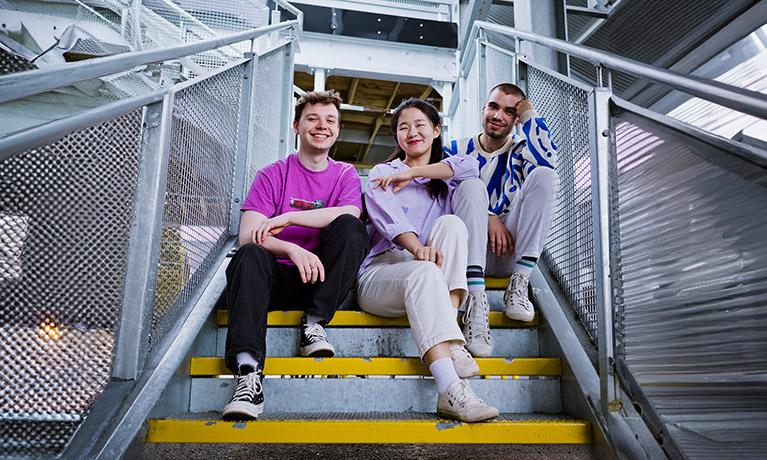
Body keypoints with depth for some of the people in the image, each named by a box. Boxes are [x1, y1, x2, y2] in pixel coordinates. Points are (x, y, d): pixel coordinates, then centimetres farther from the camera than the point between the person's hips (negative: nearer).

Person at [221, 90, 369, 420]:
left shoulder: (345, 175, 11)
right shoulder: (272, 175, 7)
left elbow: (350, 214, -13)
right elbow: (247, 236, -8)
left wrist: (288, 218, -22)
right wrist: (292, 249, -28)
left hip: (324, 278, 1)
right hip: (278, 277, 0)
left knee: (350, 227, -23)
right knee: (250, 255, -32)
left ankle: (314, 323, -21)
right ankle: (248, 373, -41)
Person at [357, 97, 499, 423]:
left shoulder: (446, 181, 24)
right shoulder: (382, 174, 15)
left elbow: (471, 165, -1)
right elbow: (387, 216, -8)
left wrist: (412, 173, -3)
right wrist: (417, 247, -28)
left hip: (427, 276, 3)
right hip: (380, 271, -2)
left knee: (450, 223, -25)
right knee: (423, 271, -36)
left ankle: (449, 343, -32)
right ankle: (450, 392, -48)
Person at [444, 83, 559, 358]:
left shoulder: (520, 150, 14)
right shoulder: (456, 150, 14)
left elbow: (548, 160, -11)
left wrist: (529, 113, -2)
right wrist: (488, 218, -17)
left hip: (509, 254, 1)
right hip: (467, 251, -1)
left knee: (544, 176, -17)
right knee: (472, 186, -28)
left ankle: (518, 285, -25)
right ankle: (476, 301, -41)